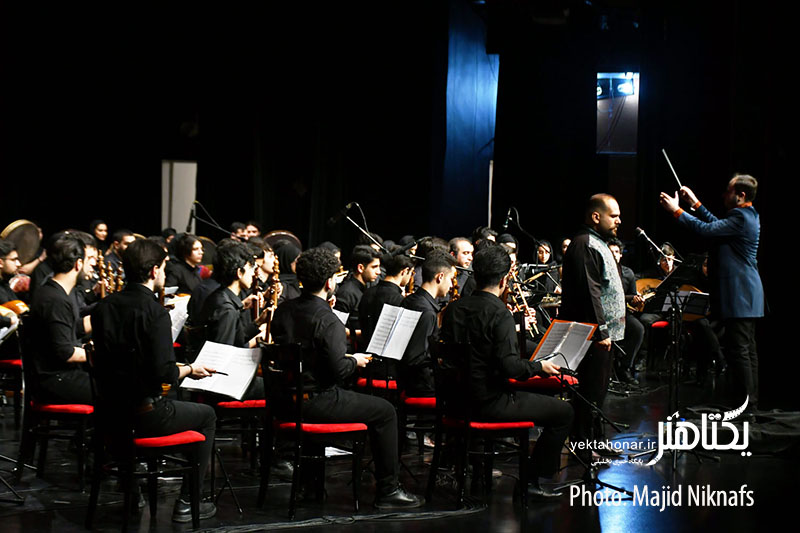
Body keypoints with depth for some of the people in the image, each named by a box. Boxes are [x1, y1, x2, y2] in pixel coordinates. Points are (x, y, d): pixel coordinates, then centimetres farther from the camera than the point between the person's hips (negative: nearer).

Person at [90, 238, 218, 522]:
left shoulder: (104, 306, 3)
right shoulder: (154, 311, -18)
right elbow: (164, 372, -23)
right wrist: (190, 369, -2)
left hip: (109, 413, 7)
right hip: (144, 414, -7)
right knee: (206, 414, 18)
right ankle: (186, 504, 17)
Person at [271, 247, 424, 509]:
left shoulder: (283, 310, 4)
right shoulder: (328, 321, -20)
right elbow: (339, 370, -23)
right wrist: (355, 361, 0)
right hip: (317, 402, -8)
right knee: (385, 411, 6)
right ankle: (388, 490, 10)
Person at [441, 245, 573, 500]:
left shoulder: (453, 308, 4)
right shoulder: (499, 314, -17)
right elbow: (510, 365, -25)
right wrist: (539, 366, -6)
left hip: (458, 399, 8)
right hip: (490, 401, -8)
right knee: (563, 412, 3)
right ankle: (534, 480, 4)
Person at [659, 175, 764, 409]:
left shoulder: (741, 218, -18)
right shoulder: (748, 215, 14)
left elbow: (707, 229, -21)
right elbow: (718, 225, 23)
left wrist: (677, 210, -13)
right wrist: (695, 204, 22)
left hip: (739, 296, -11)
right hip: (748, 295, 11)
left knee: (739, 350, -7)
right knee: (748, 349, 14)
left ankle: (746, 404, -5)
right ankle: (751, 401, 20)